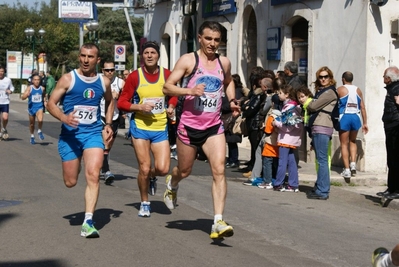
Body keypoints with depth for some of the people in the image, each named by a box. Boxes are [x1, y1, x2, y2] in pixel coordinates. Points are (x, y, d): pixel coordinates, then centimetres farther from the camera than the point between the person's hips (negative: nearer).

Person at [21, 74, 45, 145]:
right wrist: (26, 95, -36)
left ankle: (39, 131, 3)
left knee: (40, 120, -25)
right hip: (31, 107, 0)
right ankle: (32, 136, 34)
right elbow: (23, 97, -15)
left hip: (39, 107, 0)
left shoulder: (42, 89, 0)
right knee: (32, 123, 13)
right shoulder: (29, 88, -7)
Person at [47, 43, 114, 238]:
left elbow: (109, 102, 24)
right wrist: (64, 118, -24)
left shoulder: (104, 82, 4)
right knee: (70, 182, 6)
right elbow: (51, 103, -5)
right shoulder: (68, 79, -6)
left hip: (93, 133, 1)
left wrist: (108, 124, 12)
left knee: (93, 175, -18)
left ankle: (88, 221, -18)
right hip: (70, 134, -1)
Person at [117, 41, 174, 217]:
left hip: (160, 128, 2)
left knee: (163, 169, -9)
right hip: (140, 126, -2)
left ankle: (151, 177, 29)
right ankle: (144, 204, 20)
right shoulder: (135, 76, -6)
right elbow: (121, 103, -3)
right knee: (144, 168, -3)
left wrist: (171, 107, 0)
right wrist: (139, 106, -18)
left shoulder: (167, 75, 0)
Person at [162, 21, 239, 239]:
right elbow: (167, 87, -10)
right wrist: (189, 90, -26)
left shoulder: (224, 63, 6)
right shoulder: (188, 60, -7)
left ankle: (218, 222, -17)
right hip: (189, 125, -2)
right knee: (184, 170, 14)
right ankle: (172, 184, 52)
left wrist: (232, 100, 9)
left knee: (219, 170, -14)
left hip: (214, 127, 2)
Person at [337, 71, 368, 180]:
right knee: (353, 142, 23)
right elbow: (363, 107, 8)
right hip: (356, 117, 3)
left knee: (344, 144, 4)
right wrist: (365, 123, 13)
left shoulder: (340, 90, -1)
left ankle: (347, 170, -2)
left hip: (344, 117, -3)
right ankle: (353, 164, 6)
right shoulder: (358, 90, 9)